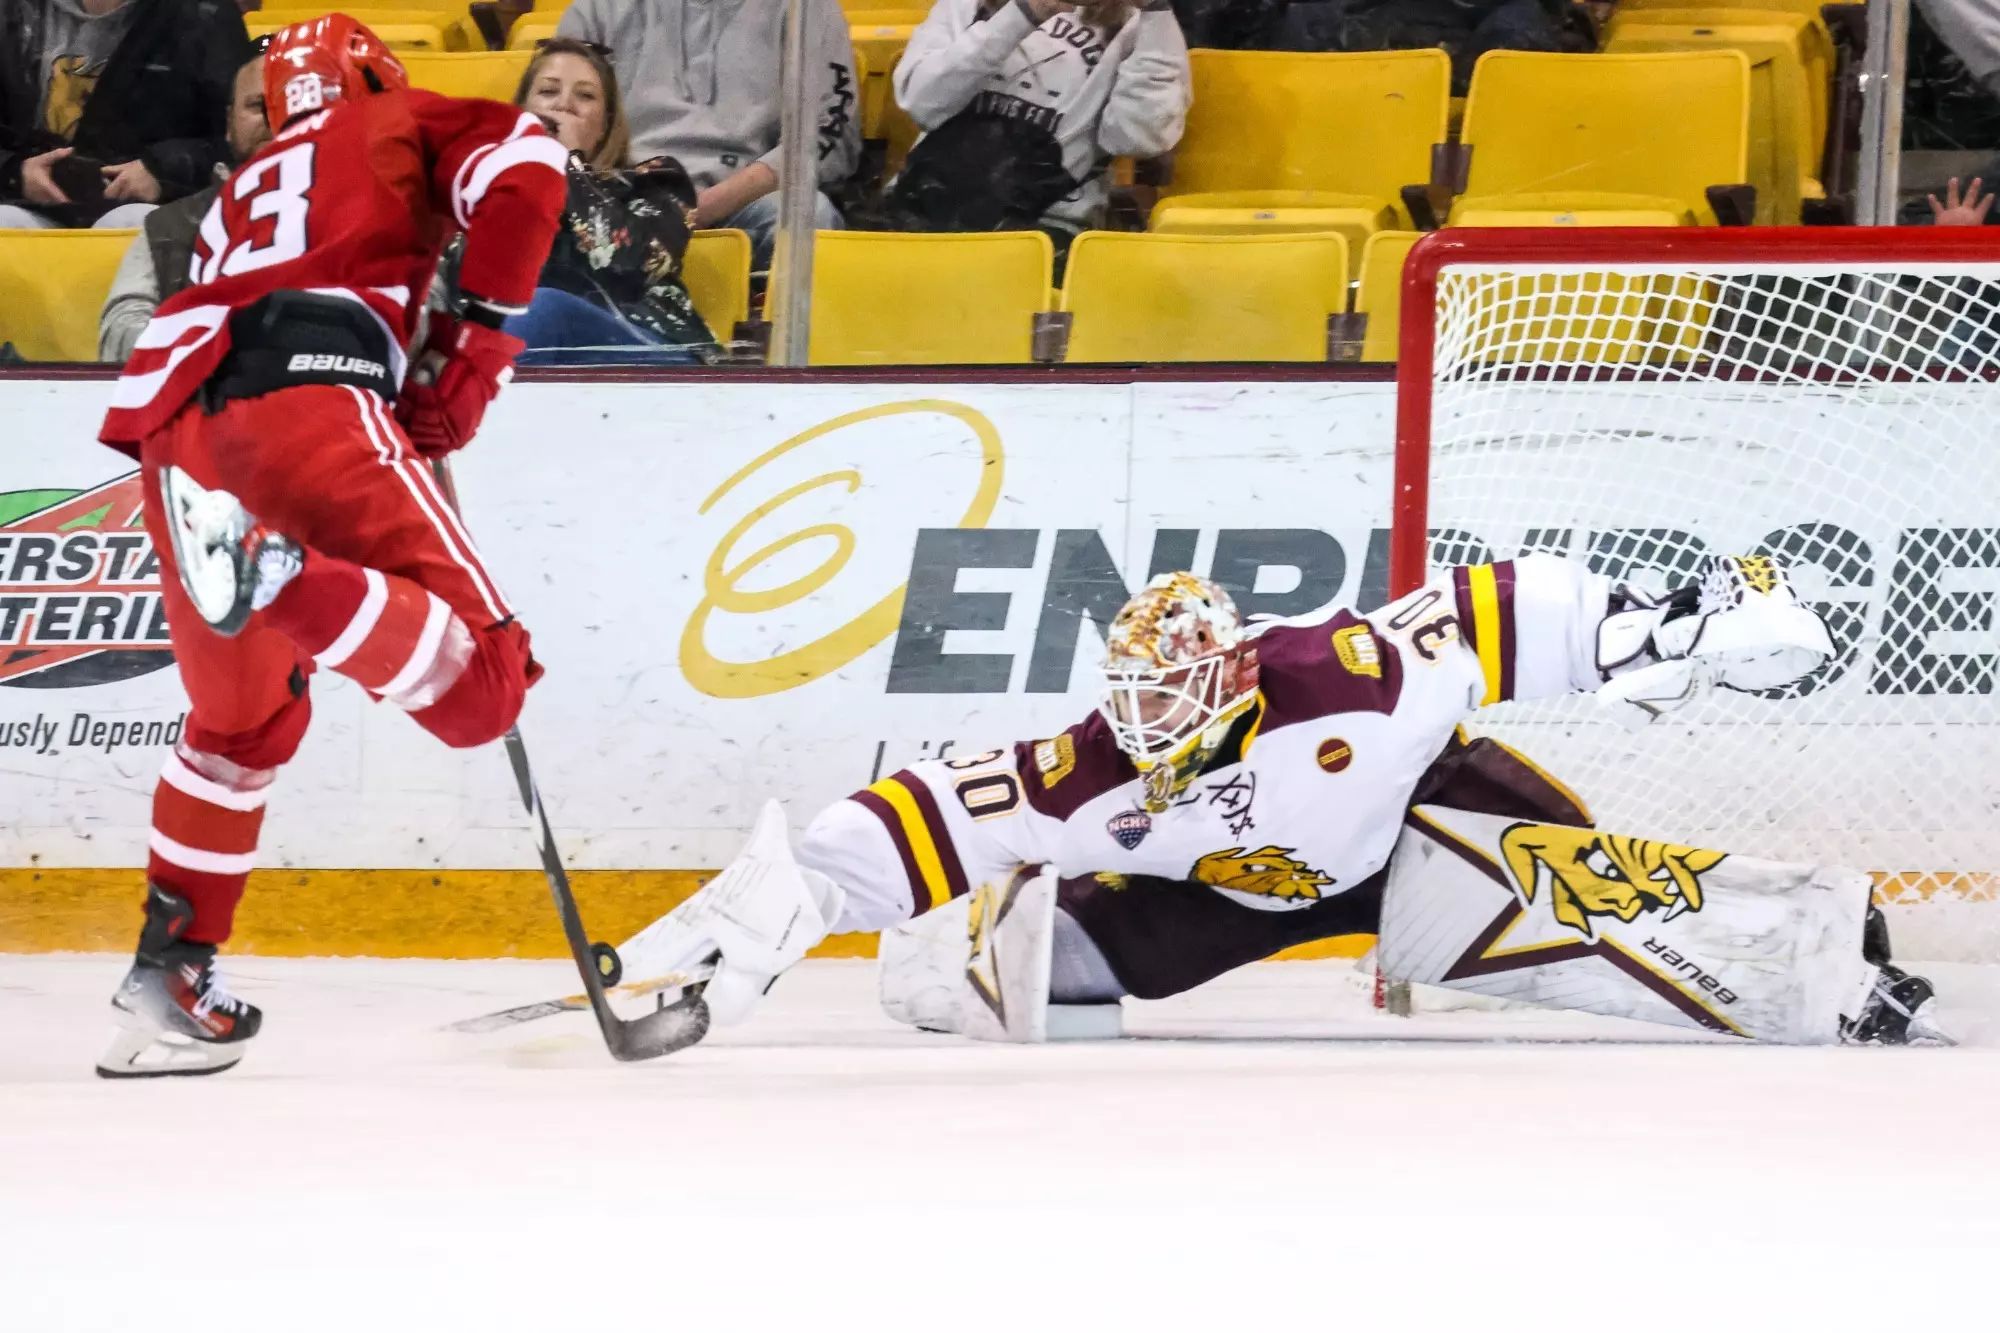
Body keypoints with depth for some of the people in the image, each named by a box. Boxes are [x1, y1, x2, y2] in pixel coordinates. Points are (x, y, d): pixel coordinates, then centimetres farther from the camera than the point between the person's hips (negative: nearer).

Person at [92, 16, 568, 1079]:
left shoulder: (245, 190, 40)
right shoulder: (402, 123, 24)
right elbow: (521, 166, 4)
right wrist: (476, 341, 7)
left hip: (172, 425, 6)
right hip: (306, 395, -6)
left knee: (243, 718, 27)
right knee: (479, 687, -14)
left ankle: (169, 979, 22)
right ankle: (275, 572, -37)